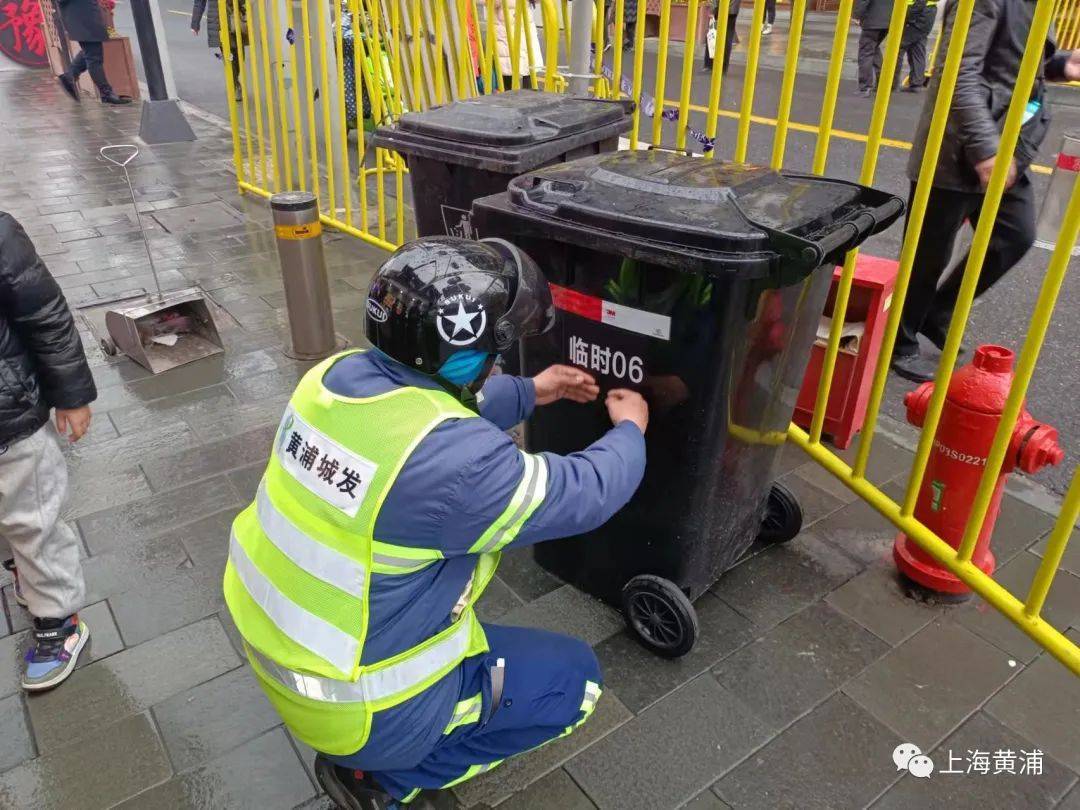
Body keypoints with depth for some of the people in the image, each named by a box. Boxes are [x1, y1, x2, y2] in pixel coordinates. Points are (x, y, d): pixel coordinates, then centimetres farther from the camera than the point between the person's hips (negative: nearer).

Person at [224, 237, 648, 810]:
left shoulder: (338, 374, -10)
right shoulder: (453, 460, -33)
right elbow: (584, 495, -17)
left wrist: (530, 393, 17)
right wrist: (629, 431, 2)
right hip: (359, 706, -7)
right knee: (576, 677, 8)